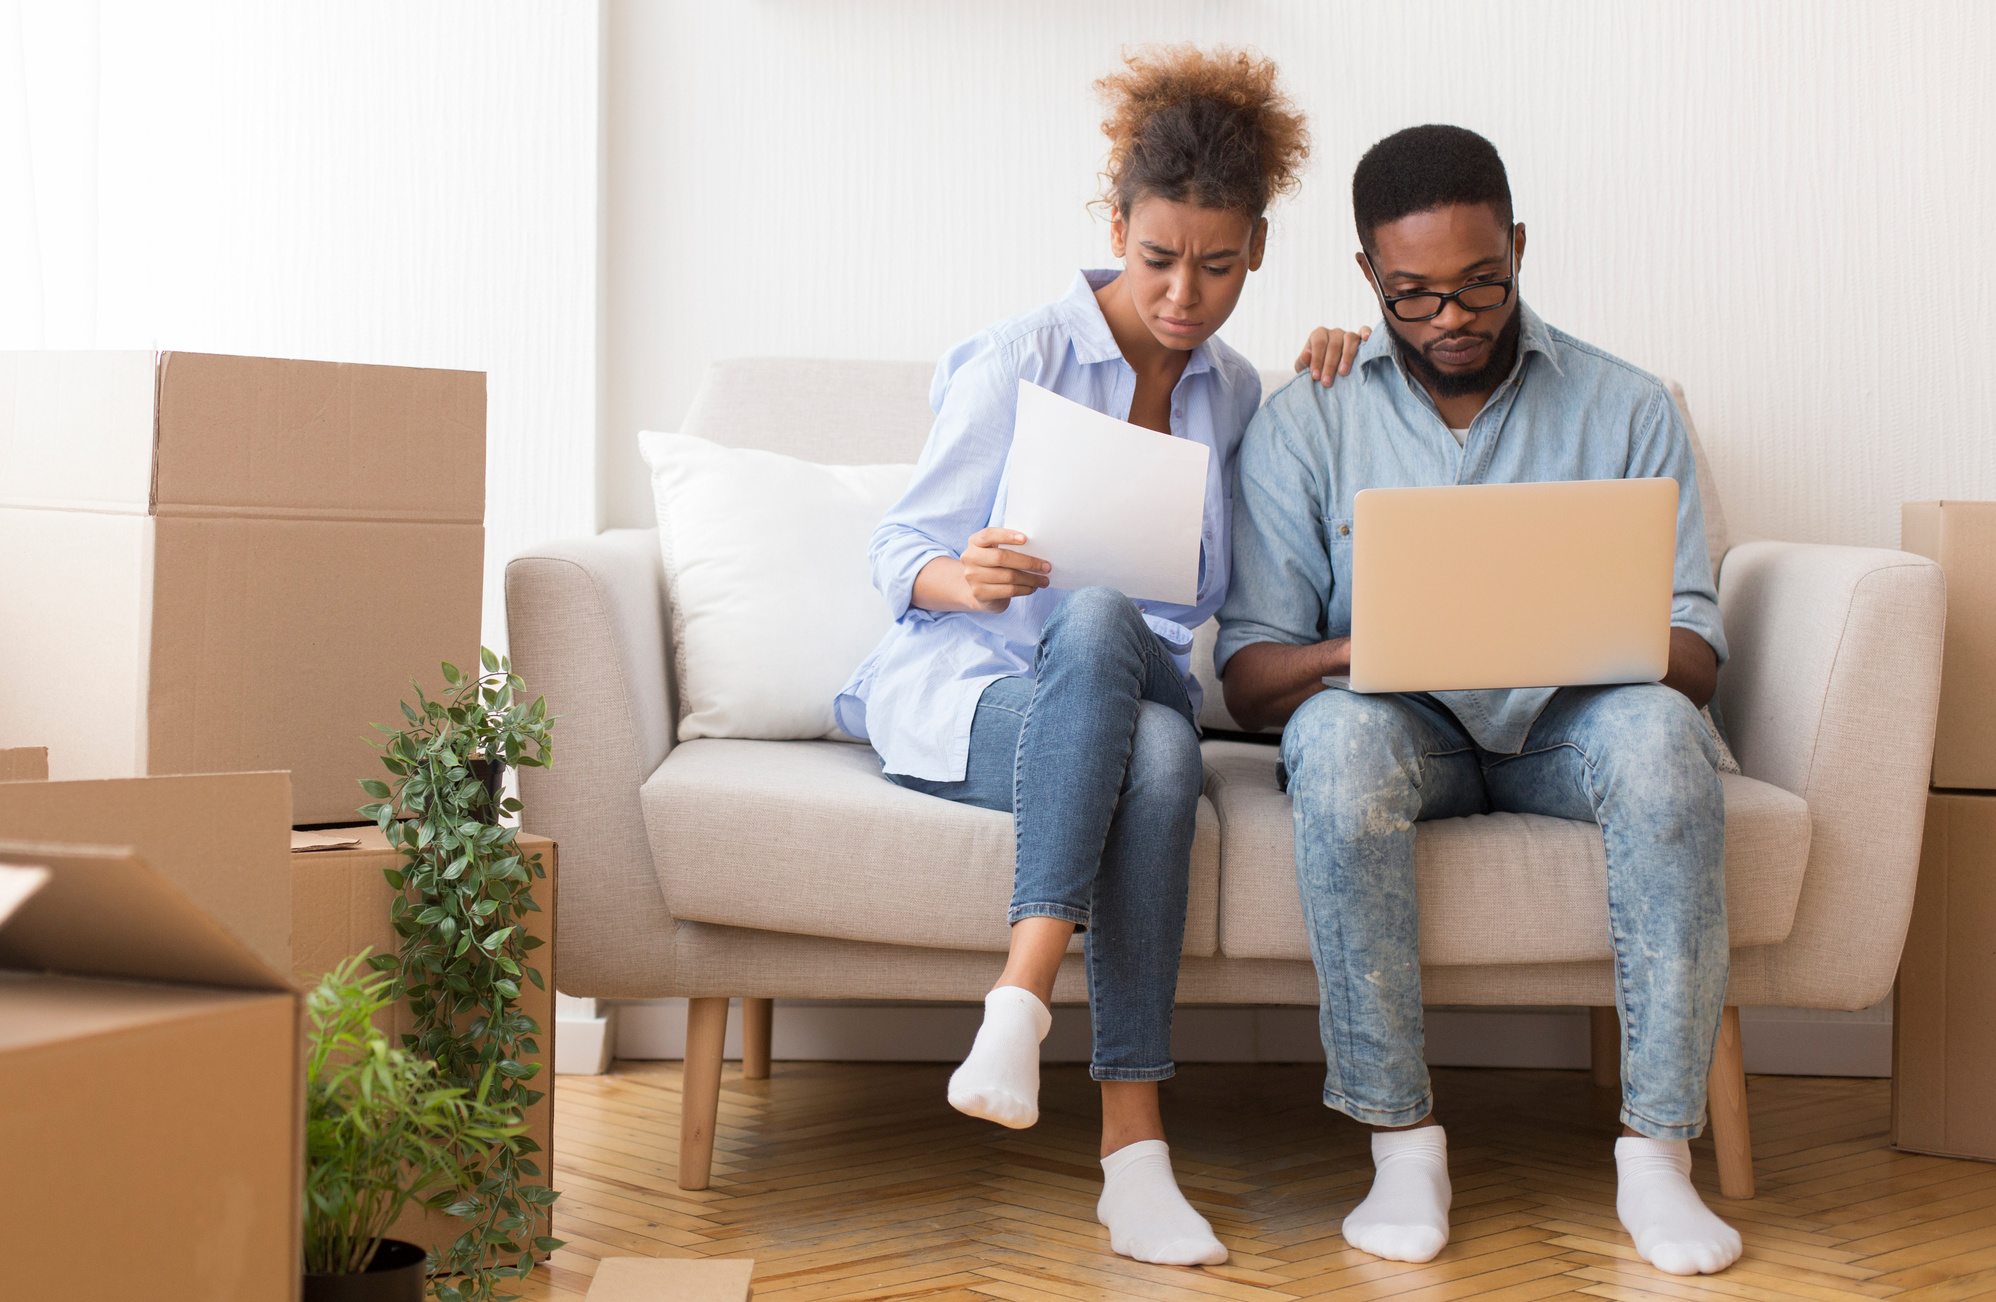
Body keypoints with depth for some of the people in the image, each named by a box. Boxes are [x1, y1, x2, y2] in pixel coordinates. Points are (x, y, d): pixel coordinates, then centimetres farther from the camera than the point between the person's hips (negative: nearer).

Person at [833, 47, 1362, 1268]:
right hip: (960, 694, -3)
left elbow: (1247, 586, 15)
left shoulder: (1233, 392, 13)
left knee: (1163, 751, -36)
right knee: (1095, 615, -39)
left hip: (1131, 695, 3)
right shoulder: (1018, 359, -2)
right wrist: (968, 577, -26)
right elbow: (902, 551, -2)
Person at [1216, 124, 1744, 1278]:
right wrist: (1356, 654, -26)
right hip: (1401, 723, 0)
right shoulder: (1307, 424, 3)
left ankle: (1658, 1151, -29)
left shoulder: (1626, 408, 4)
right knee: (1340, 733, -36)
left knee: (1661, 731, -34)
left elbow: (1697, 655, -1)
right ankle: (1404, 1141, -29)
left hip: (1567, 723, 1)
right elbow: (1249, 677, -3)